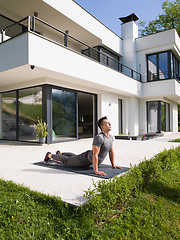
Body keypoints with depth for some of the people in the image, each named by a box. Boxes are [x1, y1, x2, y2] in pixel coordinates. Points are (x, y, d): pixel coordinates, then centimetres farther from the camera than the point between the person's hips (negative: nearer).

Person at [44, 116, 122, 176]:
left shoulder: (111, 137, -6)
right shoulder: (98, 138, -37)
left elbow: (111, 151, 4)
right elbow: (95, 155, -38)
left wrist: (113, 165, 5)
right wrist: (96, 171, -37)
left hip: (92, 159, 9)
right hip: (86, 159, -9)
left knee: (75, 156, 35)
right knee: (66, 161, 14)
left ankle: (60, 153, 59)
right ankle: (50, 155, 37)